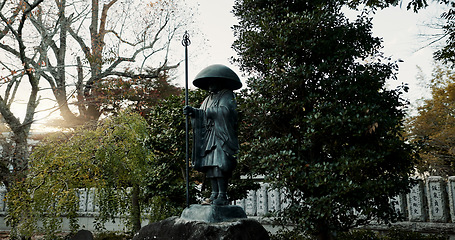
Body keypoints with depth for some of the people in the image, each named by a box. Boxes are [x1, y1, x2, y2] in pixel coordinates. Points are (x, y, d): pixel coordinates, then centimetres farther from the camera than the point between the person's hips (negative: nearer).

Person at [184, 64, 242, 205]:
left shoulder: (227, 96, -1)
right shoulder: (210, 98, 24)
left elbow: (226, 111, -19)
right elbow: (203, 114, 17)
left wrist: (210, 112, -8)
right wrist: (192, 111, -1)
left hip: (222, 136, -8)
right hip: (209, 137, 8)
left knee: (219, 164, -15)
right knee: (209, 164, 2)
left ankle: (222, 196, -13)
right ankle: (214, 194, 7)